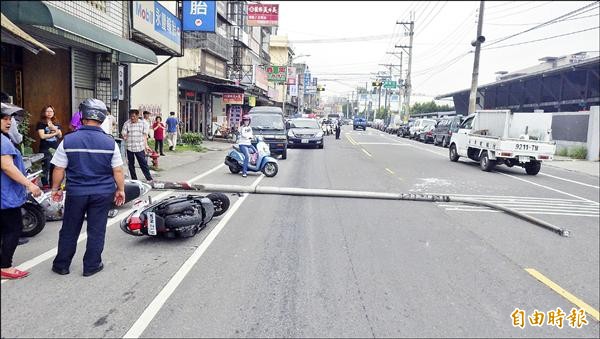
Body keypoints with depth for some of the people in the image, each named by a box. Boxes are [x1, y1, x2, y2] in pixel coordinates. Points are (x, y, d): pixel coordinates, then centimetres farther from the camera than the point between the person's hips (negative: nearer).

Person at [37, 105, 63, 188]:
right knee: (46, 168, -5)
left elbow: (60, 136, 6)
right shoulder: (41, 124, 1)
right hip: (45, 150, -4)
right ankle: (45, 186, 1)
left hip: (55, 149, 4)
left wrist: (54, 128, -10)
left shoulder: (56, 124, 15)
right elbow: (42, 136, -10)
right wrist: (54, 133, -5)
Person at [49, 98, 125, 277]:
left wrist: (55, 189, 11)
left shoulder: (68, 140, -8)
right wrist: (121, 190, 7)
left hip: (76, 193, 1)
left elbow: (59, 169, -2)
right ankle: (91, 266, 18)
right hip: (103, 193, 0)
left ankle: (61, 265, 28)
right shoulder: (110, 142, -8)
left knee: (69, 230, 15)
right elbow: (118, 171, -5)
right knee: (96, 231, 10)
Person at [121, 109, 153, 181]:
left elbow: (145, 135, 8)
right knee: (131, 165, 9)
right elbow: (123, 134, 1)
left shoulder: (142, 124, 5)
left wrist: (146, 146, 3)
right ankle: (134, 180, 20)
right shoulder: (127, 124, 0)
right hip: (129, 148, 1)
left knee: (143, 164, 0)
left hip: (140, 148, 0)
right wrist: (124, 137, -22)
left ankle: (149, 179, 7)